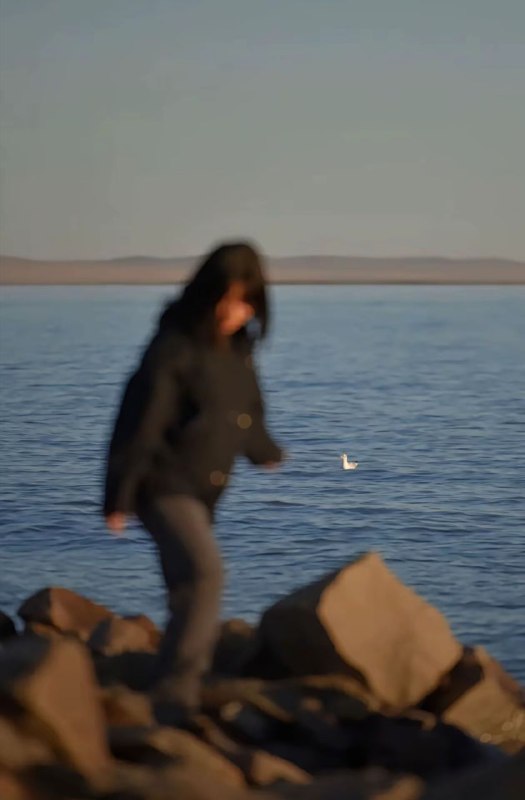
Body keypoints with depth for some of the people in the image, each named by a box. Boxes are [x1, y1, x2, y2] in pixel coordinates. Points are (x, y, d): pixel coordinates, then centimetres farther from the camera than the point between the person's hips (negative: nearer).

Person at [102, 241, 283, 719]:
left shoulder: (238, 348, 6)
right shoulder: (175, 348, -18)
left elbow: (244, 413, 26)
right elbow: (141, 422, -18)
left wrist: (267, 451, 42)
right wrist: (119, 497, -17)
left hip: (203, 490, 8)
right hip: (164, 483, -8)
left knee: (191, 592, 11)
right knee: (205, 571, -25)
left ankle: (178, 697, 23)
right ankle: (174, 694, -23)